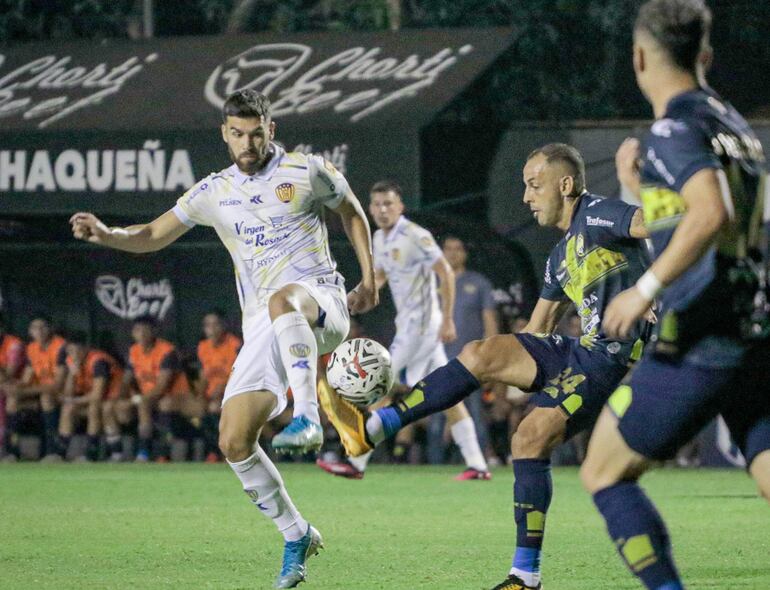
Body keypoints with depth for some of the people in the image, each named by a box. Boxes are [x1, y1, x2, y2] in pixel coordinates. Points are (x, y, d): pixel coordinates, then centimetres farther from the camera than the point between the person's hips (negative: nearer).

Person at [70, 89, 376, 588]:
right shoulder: (216, 192, 14)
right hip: (263, 326, 5)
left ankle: (307, 419, -52)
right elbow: (154, 236, 21)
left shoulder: (308, 172, 4)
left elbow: (352, 212, 20)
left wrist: (369, 279, 13)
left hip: (320, 300, -5)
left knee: (282, 301, -44)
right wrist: (106, 234, 1)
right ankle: (296, 536, 10)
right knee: (234, 441, -7)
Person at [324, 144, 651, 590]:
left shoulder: (597, 216, -8)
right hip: (579, 352, 8)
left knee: (531, 438, -18)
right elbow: (537, 330, 28)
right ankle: (373, 428, -6)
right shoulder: (561, 258, 20)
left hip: (613, 358, -8)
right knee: (482, 354, -5)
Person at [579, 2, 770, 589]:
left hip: (698, 345, -8)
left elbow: (714, 213, -27)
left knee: (605, 475, 7)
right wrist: (639, 185, 26)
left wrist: (646, 290, -22)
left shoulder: (674, 130, -9)